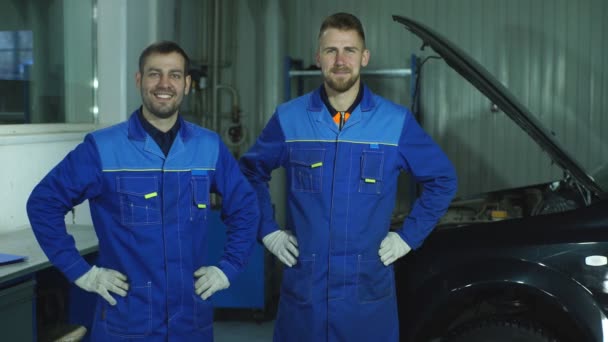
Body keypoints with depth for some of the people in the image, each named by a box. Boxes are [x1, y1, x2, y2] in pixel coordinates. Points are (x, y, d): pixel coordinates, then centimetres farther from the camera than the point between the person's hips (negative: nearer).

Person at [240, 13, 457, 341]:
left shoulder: (397, 121, -2)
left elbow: (442, 180, 8)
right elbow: (251, 171, 14)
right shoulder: (288, 118, 0)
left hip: (369, 289, 0)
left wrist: (408, 236, 2)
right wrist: (267, 230, 5)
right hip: (303, 287, 1)